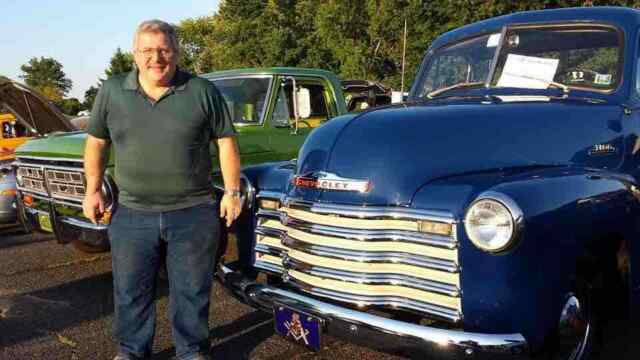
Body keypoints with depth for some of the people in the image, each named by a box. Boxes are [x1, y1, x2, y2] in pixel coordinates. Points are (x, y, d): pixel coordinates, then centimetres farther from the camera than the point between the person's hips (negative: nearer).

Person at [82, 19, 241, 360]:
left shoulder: (203, 91, -2)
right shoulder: (112, 91, 4)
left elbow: (226, 142, 1)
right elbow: (96, 142, 12)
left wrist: (232, 191, -3)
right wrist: (93, 190, 9)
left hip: (194, 213, -2)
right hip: (131, 215, 2)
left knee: (192, 290, 10)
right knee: (131, 291, 14)